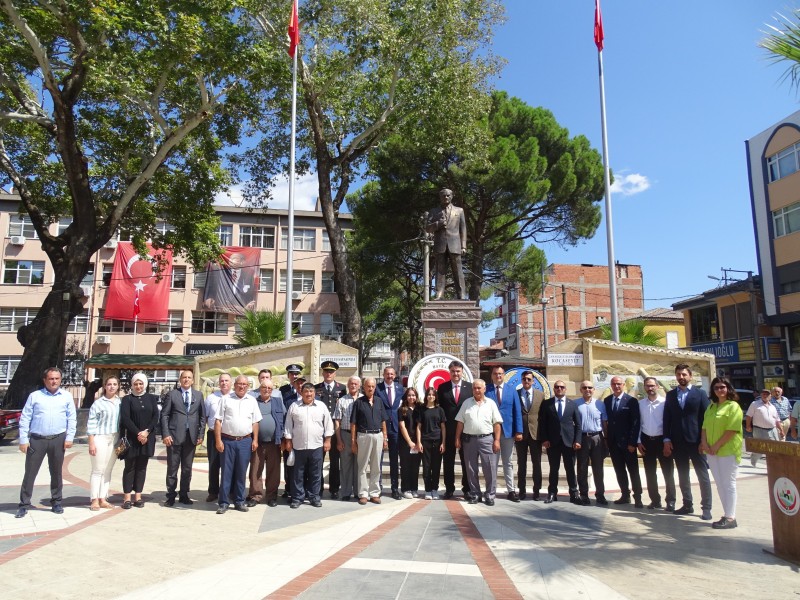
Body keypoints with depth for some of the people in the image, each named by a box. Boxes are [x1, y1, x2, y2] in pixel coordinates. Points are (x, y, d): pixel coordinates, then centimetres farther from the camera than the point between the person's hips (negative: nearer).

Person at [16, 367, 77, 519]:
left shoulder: (67, 397, 6)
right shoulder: (34, 396, 2)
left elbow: (72, 419, 5)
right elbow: (24, 419, 1)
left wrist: (69, 438, -3)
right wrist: (23, 440, -4)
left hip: (58, 440, 1)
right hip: (36, 440, -1)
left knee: (56, 472, 9)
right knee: (30, 473, 2)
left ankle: (56, 502, 19)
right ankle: (24, 504, 12)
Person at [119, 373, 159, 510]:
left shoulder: (152, 398, 9)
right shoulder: (127, 399, 2)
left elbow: (156, 417, 2)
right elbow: (125, 418, -7)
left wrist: (146, 432, -12)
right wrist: (138, 433, -15)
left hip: (147, 438, 2)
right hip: (131, 438, -2)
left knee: (142, 467, 6)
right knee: (130, 467, 1)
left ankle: (138, 496, 11)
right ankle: (127, 497, 7)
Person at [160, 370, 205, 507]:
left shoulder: (198, 395, 9)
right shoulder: (172, 394, 2)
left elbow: (202, 416, 9)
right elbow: (164, 415, -1)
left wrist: (200, 435, 2)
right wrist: (165, 434, -9)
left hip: (191, 436, 2)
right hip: (174, 436, -2)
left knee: (187, 468, 9)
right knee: (172, 468, 4)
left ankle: (184, 495, 20)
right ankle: (171, 496, 14)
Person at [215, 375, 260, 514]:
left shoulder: (252, 401, 7)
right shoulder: (225, 399, 1)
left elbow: (255, 422, 8)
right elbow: (218, 421, -1)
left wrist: (255, 440, 2)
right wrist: (218, 440, -7)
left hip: (245, 441, 2)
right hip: (227, 440, -2)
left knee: (241, 472, 8)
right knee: (226, 472, 3)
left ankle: (239, 501, 19)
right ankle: (224, 503, 12)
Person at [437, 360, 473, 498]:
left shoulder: (470, 387, 2)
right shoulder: (442, 387, 4)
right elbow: (439, 407, 3)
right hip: (448, 430, 1)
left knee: (466, 460, 8)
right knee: (448, 461, 8)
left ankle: (467, 489, 20)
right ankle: (449, 488, 19)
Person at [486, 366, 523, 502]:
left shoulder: (512, 389, 6)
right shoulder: (486, 389, 1)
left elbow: (517, 411, 3)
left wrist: (519, 431, -4)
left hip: (508, 431, 1)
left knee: (508, 463, 9)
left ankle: (511, 491, 16)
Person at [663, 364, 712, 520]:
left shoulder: (700, 393, 1)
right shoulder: (670, 395, 9)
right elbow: (667, 418, 8)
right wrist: (667, 440, 1)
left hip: (696, 441, -3)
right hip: (678, 442, 3)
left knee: (703, 475, 2)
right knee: (683, 475, 10)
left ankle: (706, 508, 10)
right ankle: (687, 505, 20)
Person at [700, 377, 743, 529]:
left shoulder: (733, 406, -6)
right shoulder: (711, 407, 15)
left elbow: (732, 429, -14)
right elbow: (705, 427, 12)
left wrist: (717, 446, -15)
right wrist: (704, 443, -3)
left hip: (728, 451, -7)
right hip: (712, 452, 7)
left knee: (728, 483, -3)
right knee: (720, 484, 9)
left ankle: (730, 518, 3)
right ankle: (727, 514, 16)